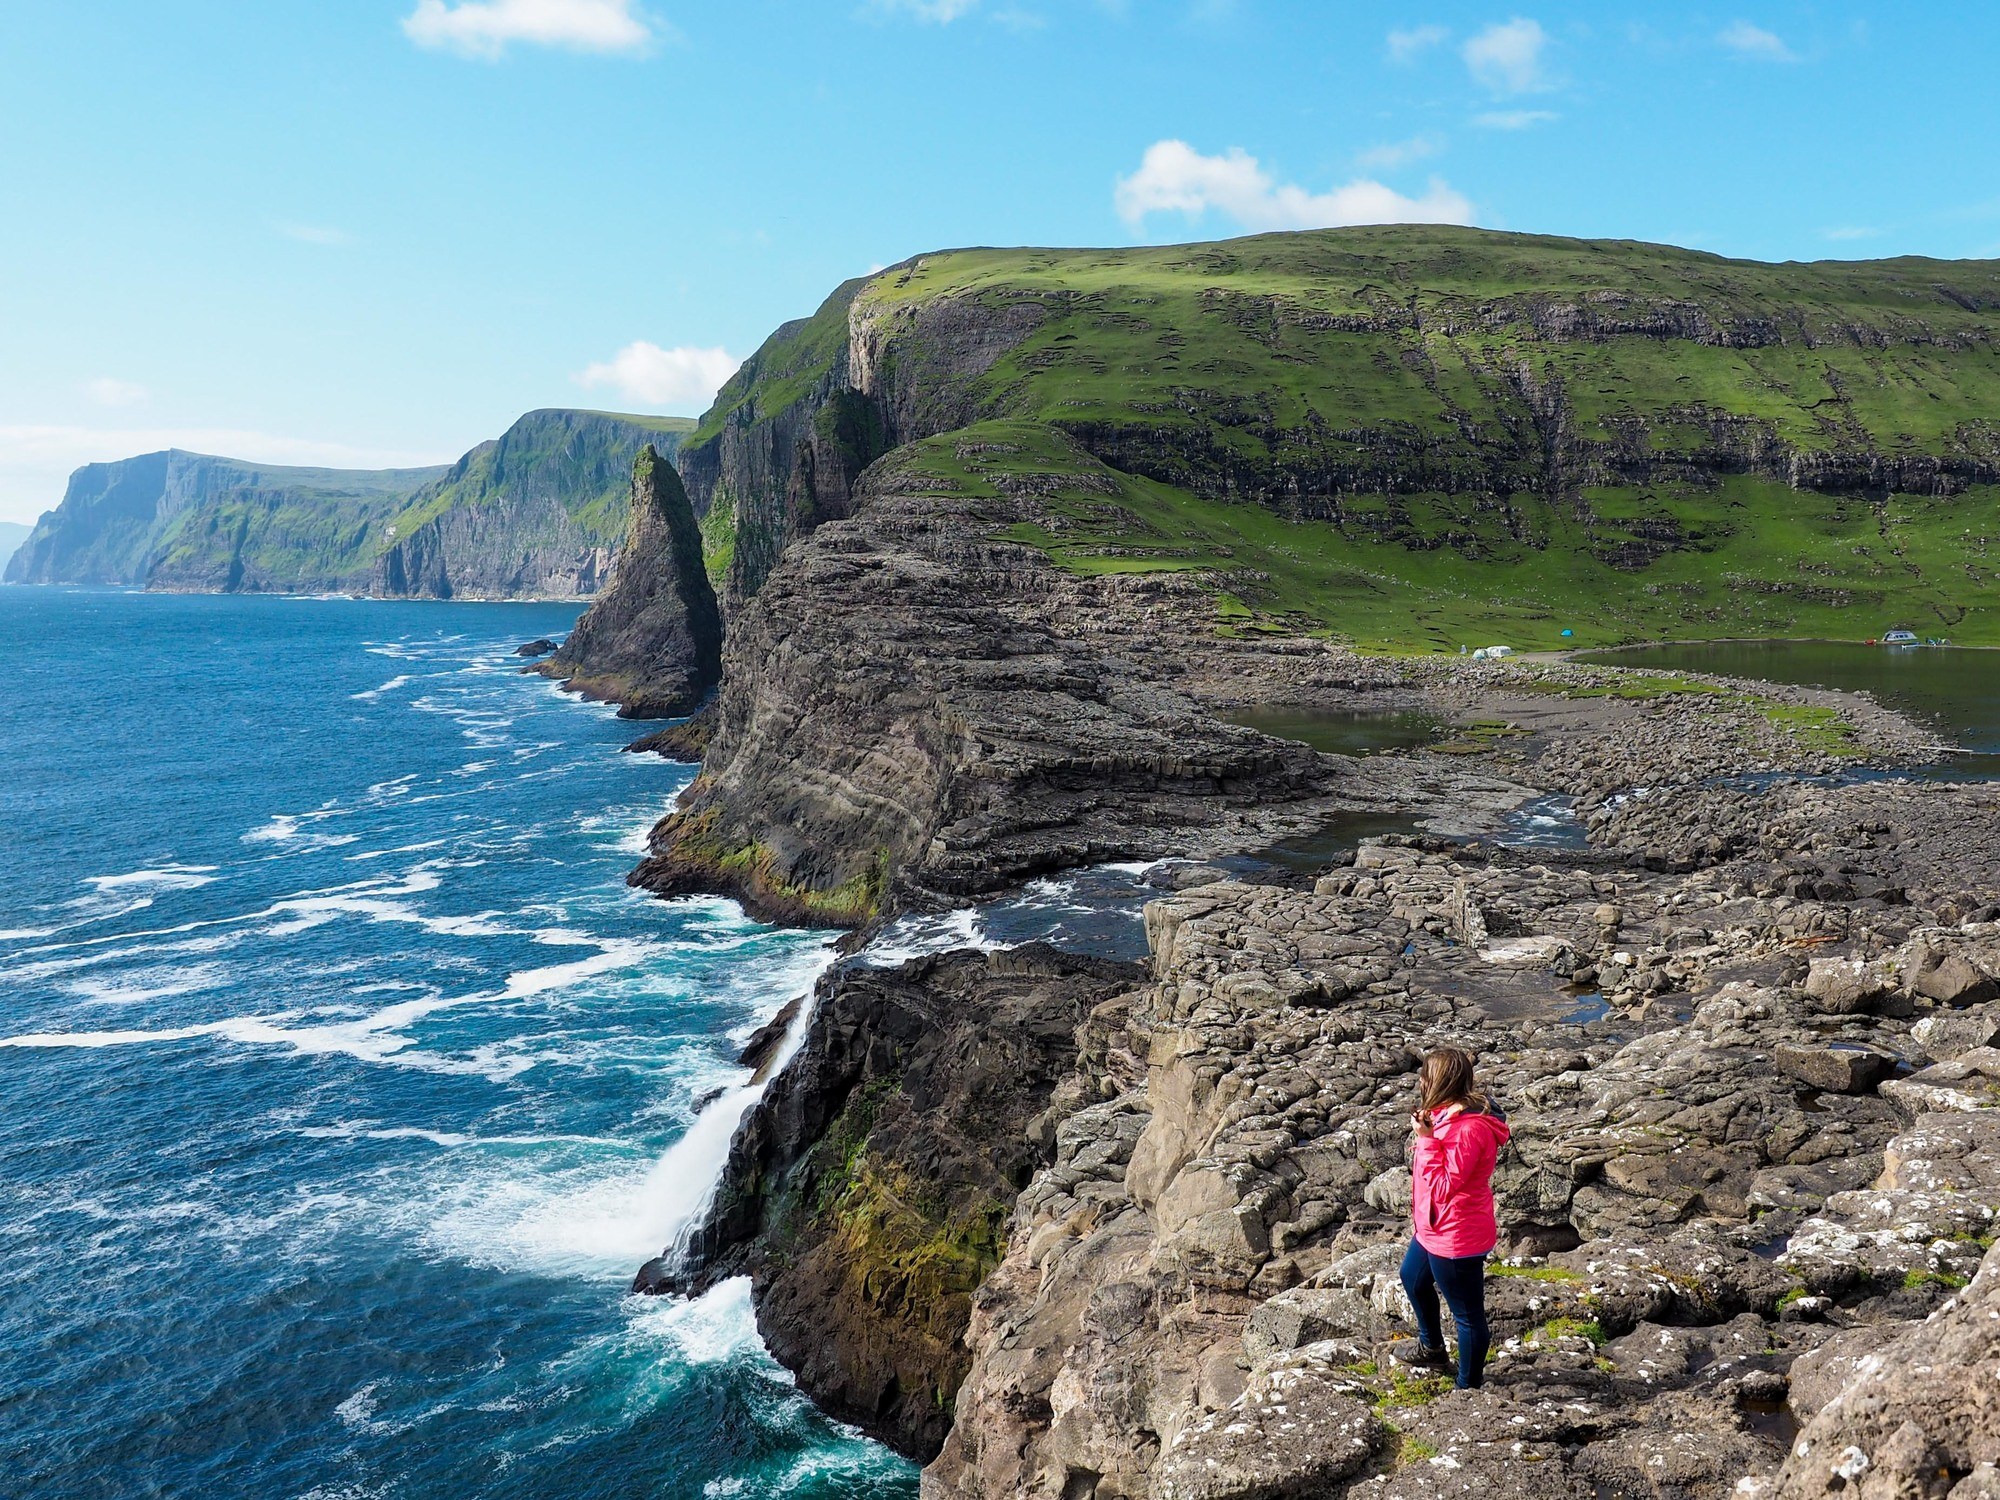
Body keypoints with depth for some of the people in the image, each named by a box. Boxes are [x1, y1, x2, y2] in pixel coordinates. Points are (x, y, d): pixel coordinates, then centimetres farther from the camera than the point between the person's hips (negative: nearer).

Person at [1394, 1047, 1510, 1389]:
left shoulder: (1469, 1130, -31)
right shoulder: (1450, 1114, 1)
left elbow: (1444, 1187, -29)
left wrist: (1426, 1139, -27)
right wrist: (1427, 1131, 3)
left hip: (1456, 1239, -11)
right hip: (1433, 1228, 11)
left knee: (1468, 1316, 8)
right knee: (1413, 1278, 33)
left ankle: (1469, 1387, 24)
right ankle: (1431, 1348, 54)